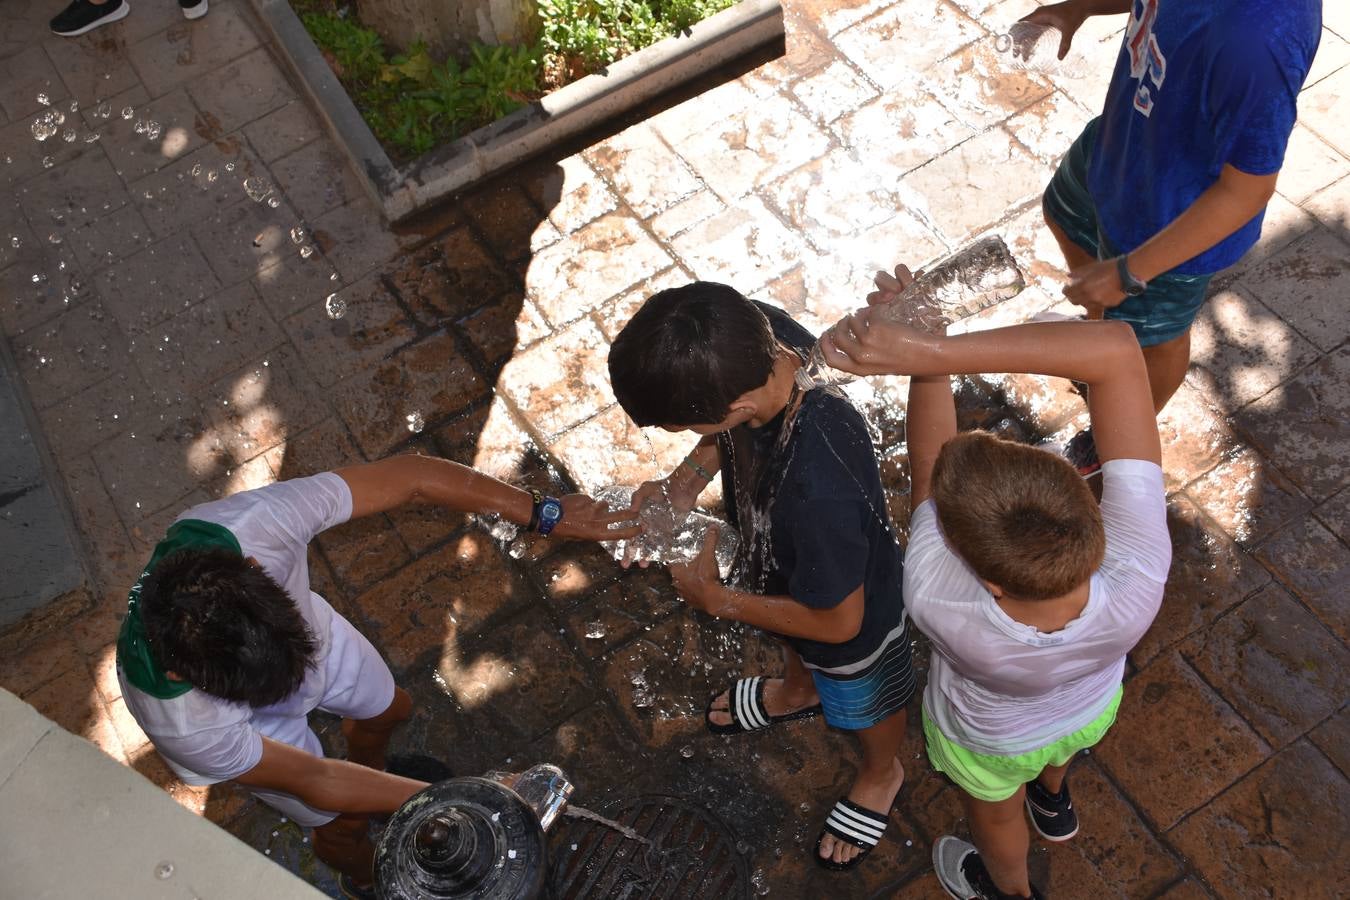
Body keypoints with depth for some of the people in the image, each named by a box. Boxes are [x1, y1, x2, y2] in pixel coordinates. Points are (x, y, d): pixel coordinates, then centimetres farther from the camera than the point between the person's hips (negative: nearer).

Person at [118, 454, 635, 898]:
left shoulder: (253, 522, -44)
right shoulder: (184, 723, -45)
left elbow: (410, 478, -34)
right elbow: (314, 782, -31)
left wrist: (547, 515, -32)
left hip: (316, 634, 3)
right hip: (255, 731, -2)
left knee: (388, 711, 26)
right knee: (343, 823, 18)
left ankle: (370, 773, 63)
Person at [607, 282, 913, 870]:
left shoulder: (817, 491, -50)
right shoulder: (755, 331, -31)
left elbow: (837, 622, -29)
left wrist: (717, 600, -19)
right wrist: (684, 482, -17)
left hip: (849, 620, -5)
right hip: (789, 566, 6)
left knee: (862, 704, 30)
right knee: (792, 646, 39)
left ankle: (881, 776, 64)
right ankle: (798, 692, 73)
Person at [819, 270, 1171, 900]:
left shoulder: (937, 602, -52)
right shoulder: (1140, 576, -47)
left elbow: (928, 453, -35)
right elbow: (1116, 346, -52)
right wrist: (927, 349, -58)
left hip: (989, 740, -2)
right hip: (1094, 711, 2)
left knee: (995, 815, 36)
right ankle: (1054, 800, 76)